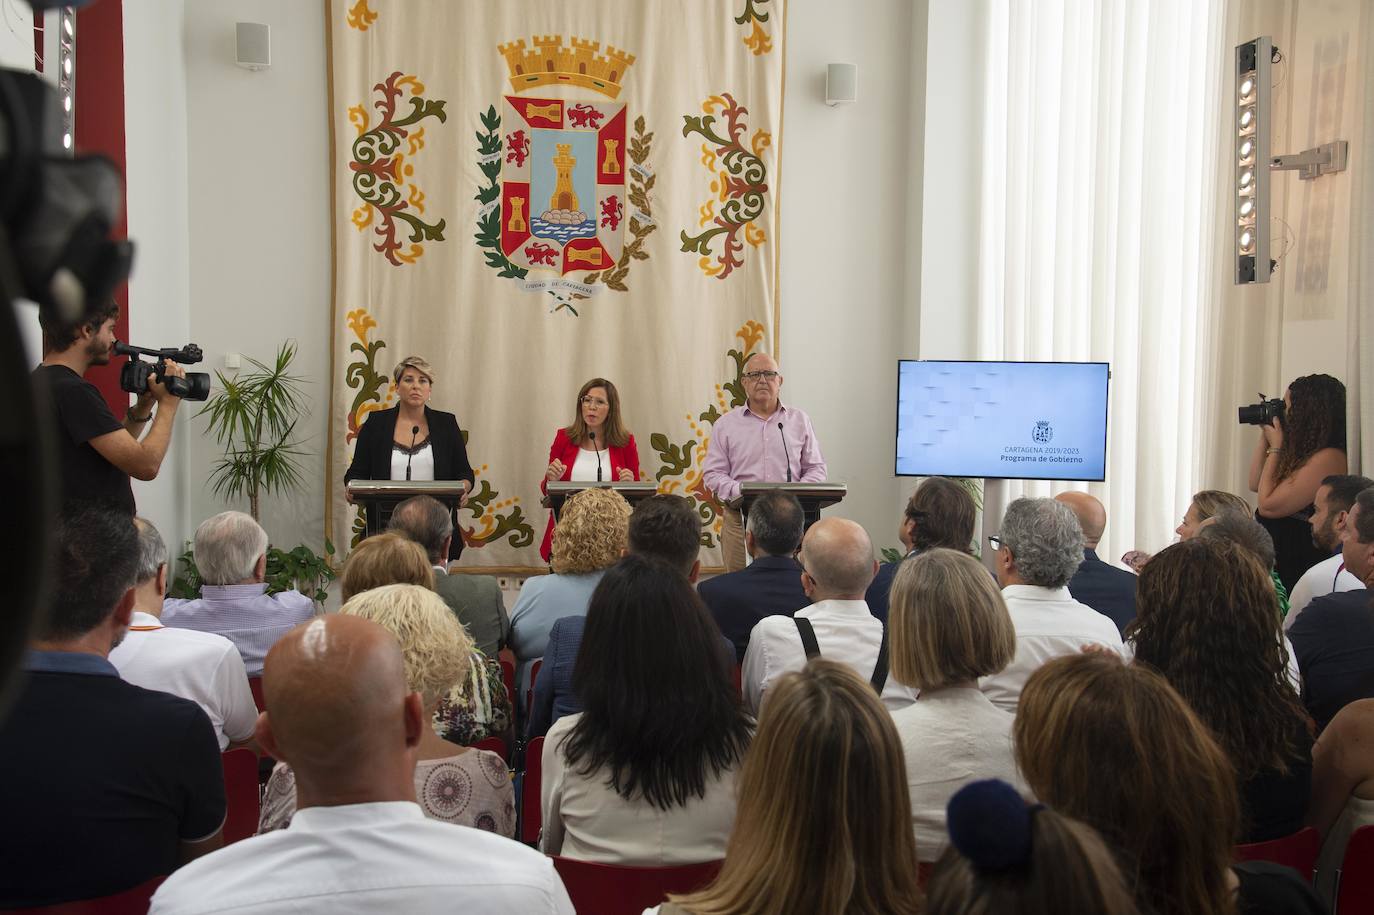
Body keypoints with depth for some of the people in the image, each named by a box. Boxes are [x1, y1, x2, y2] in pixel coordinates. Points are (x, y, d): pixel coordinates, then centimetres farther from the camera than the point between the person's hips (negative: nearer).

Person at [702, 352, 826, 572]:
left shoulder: (799, 420, 13)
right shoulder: (726, 424, 9)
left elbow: (816, 468, 13)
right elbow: (713, 473, 6)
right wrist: (740, 494, -12)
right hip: (740, 518, -1)